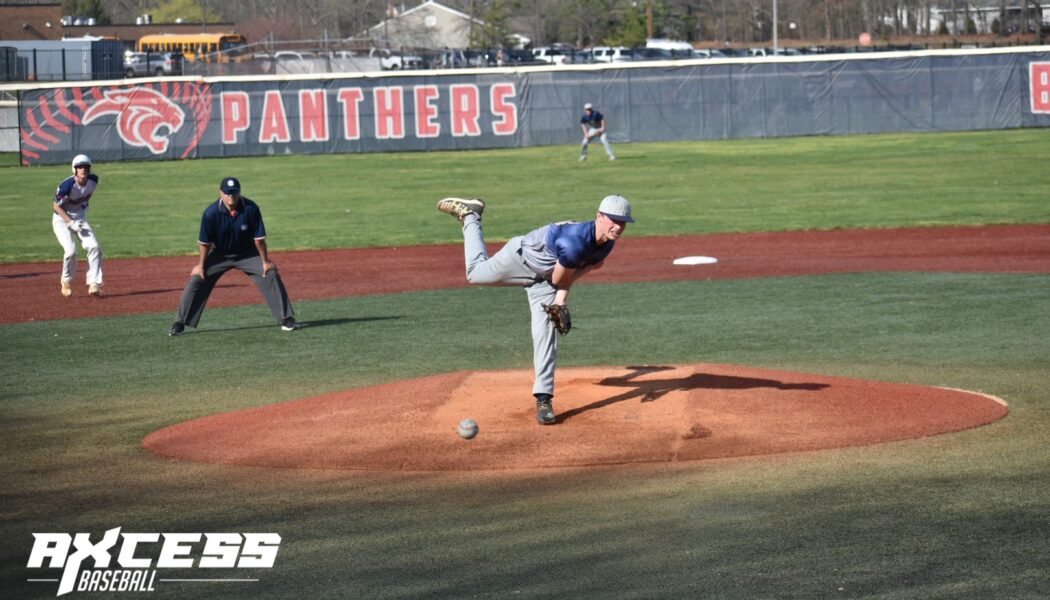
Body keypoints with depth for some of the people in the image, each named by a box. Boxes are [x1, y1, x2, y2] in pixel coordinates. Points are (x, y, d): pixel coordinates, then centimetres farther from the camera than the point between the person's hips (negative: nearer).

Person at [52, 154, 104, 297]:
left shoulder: (93, 180, -9)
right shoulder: (67, 185, -26)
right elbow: (57, 206, -17)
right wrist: (71, 223, -23)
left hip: (80, 219, 5)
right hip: (62, 219, -5)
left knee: (94, 247, -13)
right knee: (70, 250, -21)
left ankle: (94, 284, -9)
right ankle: (66, 283, 4)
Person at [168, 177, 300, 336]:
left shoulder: (251, 209, -25)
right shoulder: (211, 213, -26)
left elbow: (258, 238, -16)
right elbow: (205, 242, -14)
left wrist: (265, 261, -10)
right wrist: (201, 265, -7)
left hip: (247, 254, 0)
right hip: (219, 255, 0)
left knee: (271, 274, -12)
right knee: (196, 279, -10)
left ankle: (287, 319, -3)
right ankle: (180, 324, 0)